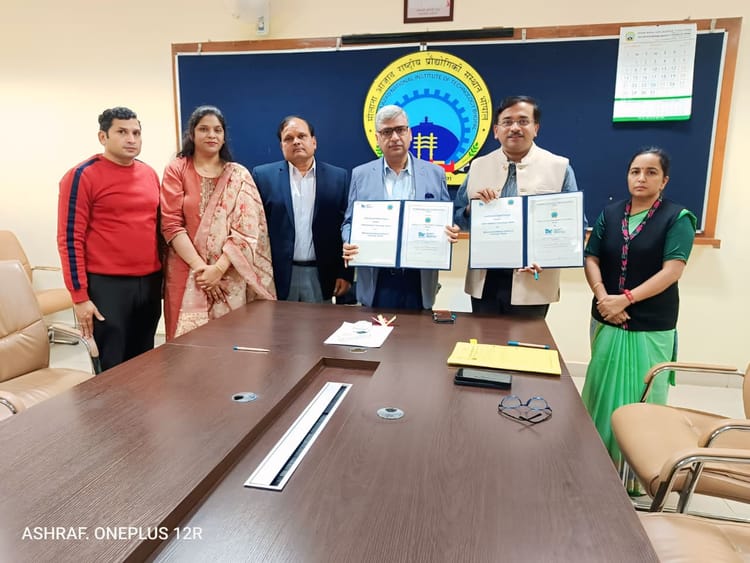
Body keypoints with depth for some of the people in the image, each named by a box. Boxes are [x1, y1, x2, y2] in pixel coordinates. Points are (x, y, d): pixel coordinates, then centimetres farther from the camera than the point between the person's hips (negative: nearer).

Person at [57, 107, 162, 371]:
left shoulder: (150, 174, 10)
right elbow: (70, 238, -9)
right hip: (107, 285, -5)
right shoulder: (82, 175, -7)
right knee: (111, 370, 4)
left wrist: (163, 275, 14)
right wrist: (79, 296, -13)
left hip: (150, 283, 6)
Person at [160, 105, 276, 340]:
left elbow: (247, 229, -3)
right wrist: (198, 265, -14)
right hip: (187, 272, 0)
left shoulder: (239, 175, 5)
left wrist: (219, 268, -13)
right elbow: (171, 224, -4)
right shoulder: (176, 170, 4)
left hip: (230, 275, 1)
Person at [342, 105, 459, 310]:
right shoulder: (361, 175, 6)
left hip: (419, 281, 0)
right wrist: (349, 245, -13)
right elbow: (350, 222, 8)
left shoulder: (435, 173, 5)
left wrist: (451, 233, -14)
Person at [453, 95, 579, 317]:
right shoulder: (478, 166, 7)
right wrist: (472, 207, -11)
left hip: (532, 283, -2)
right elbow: (458, 221, 11)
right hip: (484, 282, 2)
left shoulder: (559, 167, 0)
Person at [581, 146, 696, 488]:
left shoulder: (677, 218, -5)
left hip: (651, 326, -4)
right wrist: (603, 297, -12)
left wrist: (626, 298, -20)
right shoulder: (610, 213, 7)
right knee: (604, 389, 12)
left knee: (641, 395, 5)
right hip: (606, 320, 4)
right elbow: (591, 258, 4)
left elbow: (672, 270, -14)